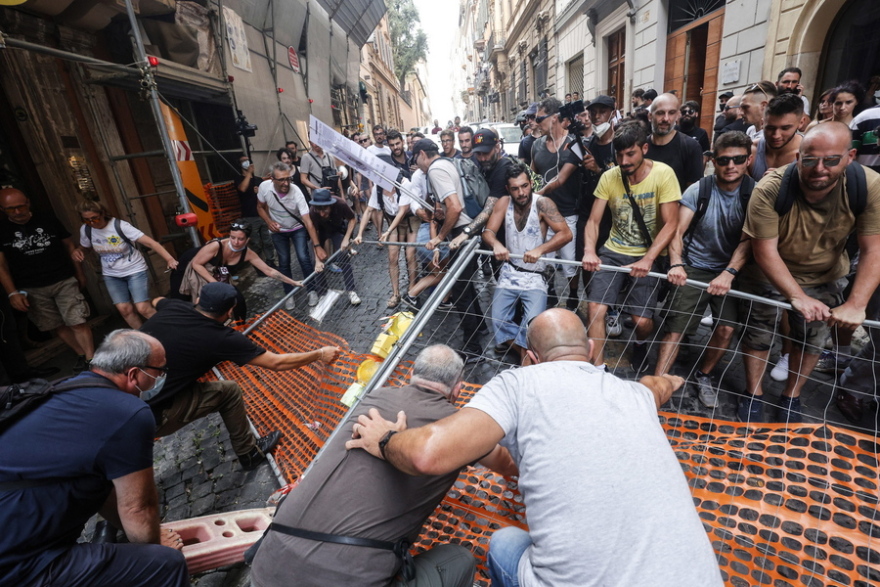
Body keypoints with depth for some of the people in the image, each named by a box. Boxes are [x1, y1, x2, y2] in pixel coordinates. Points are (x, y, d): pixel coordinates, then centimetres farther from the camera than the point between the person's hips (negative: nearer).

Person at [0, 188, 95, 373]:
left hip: (65, 282, -1)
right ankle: (81, 355, 21)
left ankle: (91, 361, -7)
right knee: (57, 326, 6)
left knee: (78, 322, -9)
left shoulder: (49, 221, 2)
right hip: (31, 290, 1)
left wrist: (80, 273, 11)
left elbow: (70, 246, 11)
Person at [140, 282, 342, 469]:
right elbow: (277, 363, -8)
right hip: (148, 417, -7)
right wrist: (320, 354, 4)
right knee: (228, 392, 5)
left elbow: (156, 301, 30)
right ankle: (249, 453, 24)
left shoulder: (173, 306, 0)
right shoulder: (221, 338, -17)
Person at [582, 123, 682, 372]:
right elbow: (593, 221, -4)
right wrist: (590, 251, -24)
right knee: (595, 308, -16)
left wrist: (647, 260, -26)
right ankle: (598, 369, 0)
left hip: (649, 255, -2)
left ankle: (640, 344, 28)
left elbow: (670, 224, -14)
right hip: (613, 251, 2)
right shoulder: (609, 177, -3)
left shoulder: (663, 174, -11)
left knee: (642, 320, -11)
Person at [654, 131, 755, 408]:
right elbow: (678, 231, -12)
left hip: (730, 271, 2)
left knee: (727, 327, -9)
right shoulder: (698, 190, -7)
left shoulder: (754, 193, -5)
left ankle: (704, 375, 17)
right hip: (693, 267, -1)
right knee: (675, 328, -9)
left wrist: (729, 273, -28)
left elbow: (747, 240, -13)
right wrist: (676, 264, -30)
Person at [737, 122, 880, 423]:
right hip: (769, 276, -2)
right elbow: (765, 250, -27)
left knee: (811, 341, 15)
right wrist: (797, 296, -34)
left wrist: (856, 304, -32)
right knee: (758, 336, 10)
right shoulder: (769, 190, -29)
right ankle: (753, 394, 32)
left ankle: (791, 397, 38)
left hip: (825, 279, 2)